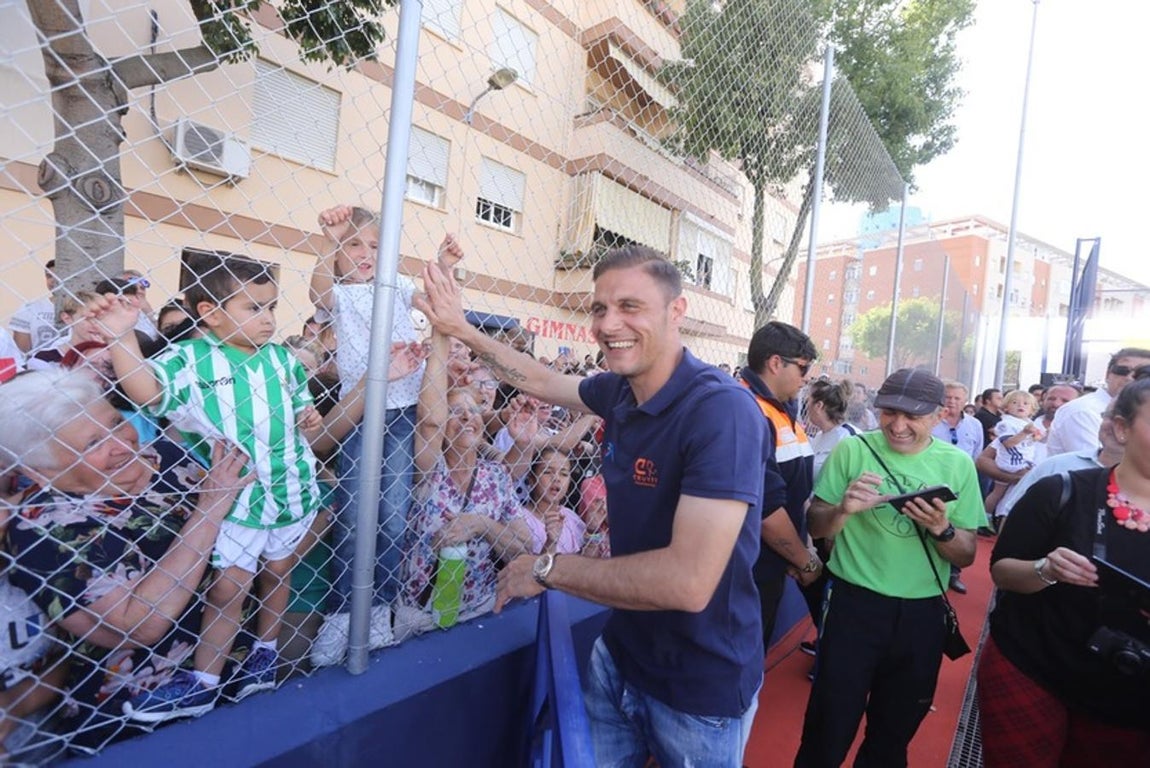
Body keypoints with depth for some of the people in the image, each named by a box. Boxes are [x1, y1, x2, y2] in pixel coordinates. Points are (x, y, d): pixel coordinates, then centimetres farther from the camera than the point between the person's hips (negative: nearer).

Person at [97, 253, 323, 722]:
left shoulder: (282, 358, 3)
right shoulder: (190, 359, -8)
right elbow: (144, 389, -24)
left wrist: (311, 419, -6)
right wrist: (121, 338, -34)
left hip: (292, 489, 3)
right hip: (235, 495, -3)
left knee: (277, 573, 17)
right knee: (226, 586, 4)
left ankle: (266, 654, 37)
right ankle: (202, 683, 22)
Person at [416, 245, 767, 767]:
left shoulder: (722, 411, -28)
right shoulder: (619, 390, -5)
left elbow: (689, 582, -34)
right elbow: (544, 381, 14)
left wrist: (548, 568, -22)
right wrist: (461, 330, 12)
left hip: (701, 688, -6)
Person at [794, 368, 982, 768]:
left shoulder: (958, 463, -3)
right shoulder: (852, 449, -10)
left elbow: (966, 556, 0)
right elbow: (815, 528, -6)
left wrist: (941, 529, -20)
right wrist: (843, 509, -26)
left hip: (922, 613, 3)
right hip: (853, 603, -2)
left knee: (894, 733, 23)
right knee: (829, 730, 8)